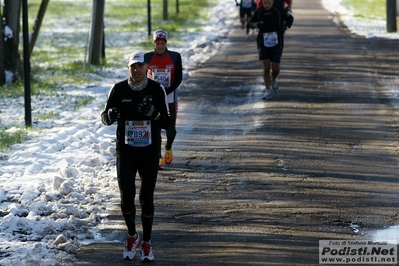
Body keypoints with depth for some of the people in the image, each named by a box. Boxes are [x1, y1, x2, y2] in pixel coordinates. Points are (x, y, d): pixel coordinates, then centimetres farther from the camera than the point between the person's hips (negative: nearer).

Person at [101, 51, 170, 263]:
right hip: (125, 152, 0)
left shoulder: (156, 90, -3)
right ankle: (132, 236, 18)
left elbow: (167, 123, -2)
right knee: (126, 197, -8)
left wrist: (153, 114, -22)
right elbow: (105, 117, 6)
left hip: (149, 152, 0)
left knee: (146, 199, 5)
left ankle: (146, 244, 20)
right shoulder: (119, 89, -1)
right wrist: (110, 115, -18)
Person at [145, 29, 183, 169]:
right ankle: (158, 157, 3)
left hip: (170, 99, 0)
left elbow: (178, 78, -3)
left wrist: (167, 91, -16)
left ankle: (168, 147, 34)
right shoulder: (147, 58, -1)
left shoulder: (175, 57, -2)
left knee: (170, 129, 2)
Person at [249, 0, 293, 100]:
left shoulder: (279, 11, -5)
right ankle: (268, 91, 5)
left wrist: (284, 27, -10)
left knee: (276, 68, -3)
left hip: (276, 44, -1)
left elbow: (290, 18, 9)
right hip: (263, 43, 1)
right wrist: (257, 24, -12)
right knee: (266, 67, -6)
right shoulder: (259, 12, -1)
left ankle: (273, 80, 31)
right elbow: (251, 23, 12)